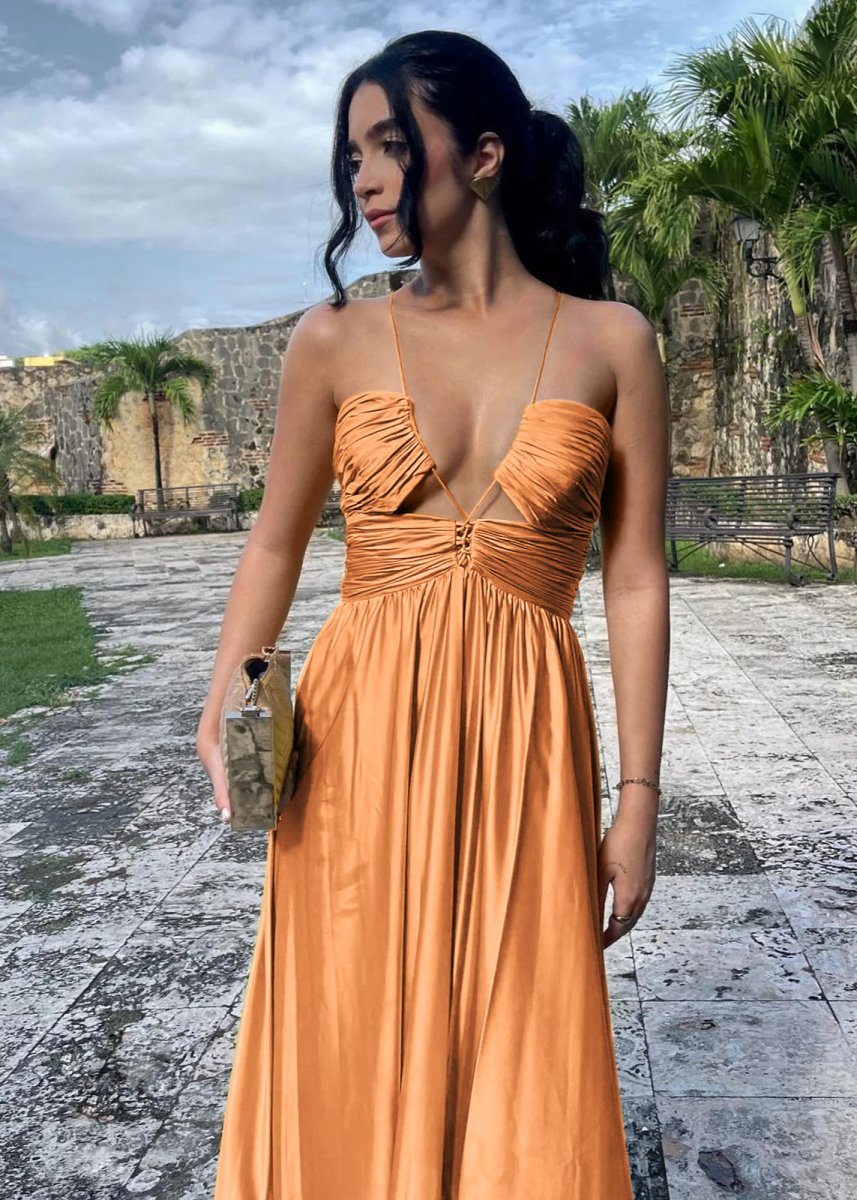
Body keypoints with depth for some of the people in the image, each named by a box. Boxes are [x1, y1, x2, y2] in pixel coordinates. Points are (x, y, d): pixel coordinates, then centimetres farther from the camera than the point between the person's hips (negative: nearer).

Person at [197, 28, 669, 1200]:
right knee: (355, 1063, 11)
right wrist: (224, 712, -5)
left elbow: (636, 581, 1)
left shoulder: (611, 342, 2)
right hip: (357, 737, 1)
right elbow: (275, 543, 9)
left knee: (520, 1081, 9)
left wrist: (639, 798, -1)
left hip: (524, 741, 0)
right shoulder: (335, 341, 4)